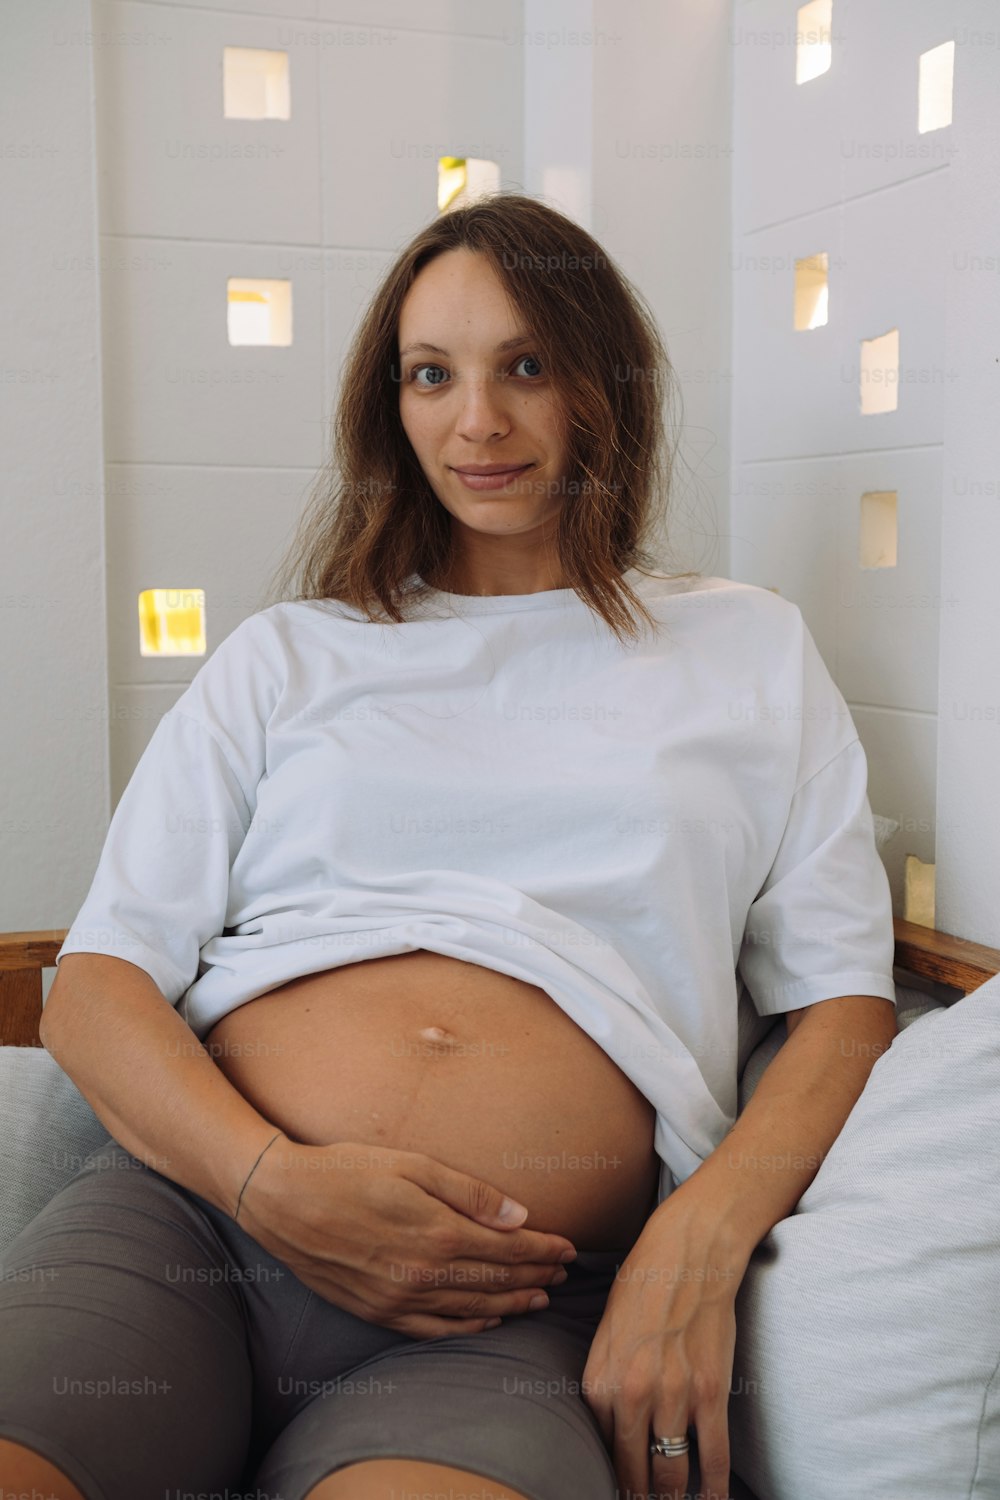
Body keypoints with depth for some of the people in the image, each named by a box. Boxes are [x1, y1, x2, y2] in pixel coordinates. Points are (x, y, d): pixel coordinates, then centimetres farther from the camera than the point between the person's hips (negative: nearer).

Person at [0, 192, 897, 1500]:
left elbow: (847, 1002, 11)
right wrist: (273, 1179, -10)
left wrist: (701, 1242, -7)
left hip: (508, 1312, -1)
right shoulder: (288, 656, 18)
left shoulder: (750, 653, 18)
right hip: (192, 1210, 2)